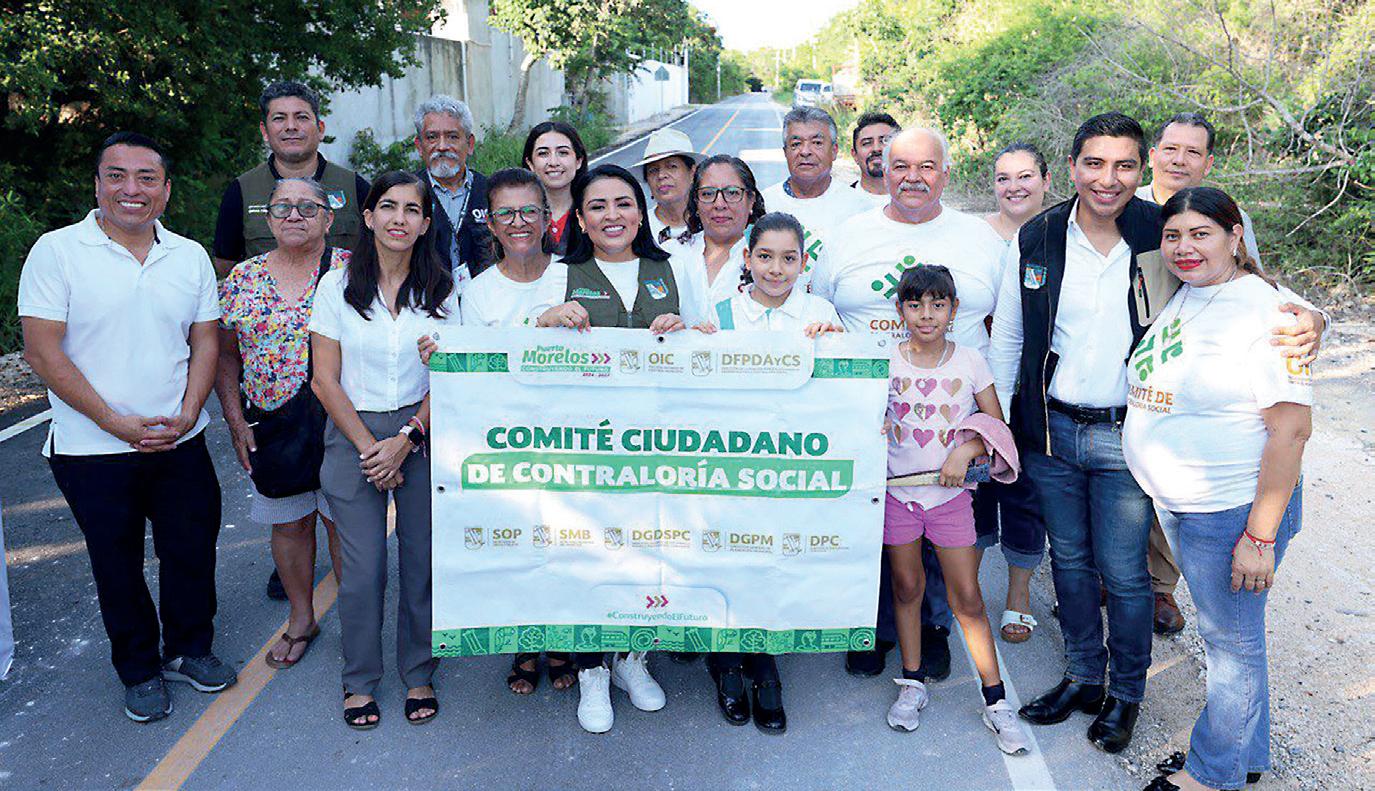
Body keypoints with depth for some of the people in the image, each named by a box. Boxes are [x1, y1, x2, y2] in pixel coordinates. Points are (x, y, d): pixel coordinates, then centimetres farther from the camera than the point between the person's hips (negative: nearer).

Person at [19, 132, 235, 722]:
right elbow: (42, 351, -12)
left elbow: (205, 341, 6)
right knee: (118, 565, 11)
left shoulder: (191, 256, 4)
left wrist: (187, 414, -9)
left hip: (181, 444, 3)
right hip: (94, 451, -3)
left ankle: (189, 649, 35)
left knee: (192, 551, 12)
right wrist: (117, 423, -16)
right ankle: (140, 670, 30)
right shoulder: (56, 251, -8)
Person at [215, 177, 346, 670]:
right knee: (289, 523, 14)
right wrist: (236, 422, 1)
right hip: (270, 426, 3)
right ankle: (301, 619, 33)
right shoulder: (242, 278, 3)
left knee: (343, 521, 7)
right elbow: (226, 356, 9)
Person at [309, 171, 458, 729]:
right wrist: (368, 447, -7)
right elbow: (325, 380, -1)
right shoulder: (337, 285, 1)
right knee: (363, 569, 0)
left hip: (423, 434, 1)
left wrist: (407, 440, -10)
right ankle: (360, 680, 20)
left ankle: (418, 675, 22)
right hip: (353, 436, -1)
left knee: (422, 562, 3)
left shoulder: (440, 290, 3)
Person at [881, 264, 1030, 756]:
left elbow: (998, 428, 4)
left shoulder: (970, 362, -2)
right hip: (897, 491, 1)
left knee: (967, 598, 2)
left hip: (950, 494, 0)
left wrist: (965, 451, -15)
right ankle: (913, 684, 29)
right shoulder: (886, 361, -3)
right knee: (906, 588, 12)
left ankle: (996, 702, 14)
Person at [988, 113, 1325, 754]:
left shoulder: (1167, 238, -8)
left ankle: (1126, 694, 32)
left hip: (1127, 437, -2)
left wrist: (1305, 320, -23)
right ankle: (1083, 677, 38)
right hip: (1051, 432, 2)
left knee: (1124, 574, 7)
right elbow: (1005, 339, 5)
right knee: (1069, 559, 17)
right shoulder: (1035, 241, -4)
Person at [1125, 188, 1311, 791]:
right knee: (1218, 632, 20)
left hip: (1233, 509, -8)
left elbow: (1292, 427, -20)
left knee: (1229, 639, 8)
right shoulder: (1179, 299, 7)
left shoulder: (1263, 310, -17)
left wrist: (1260, 536, -21)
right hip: (1175, 503, 8)